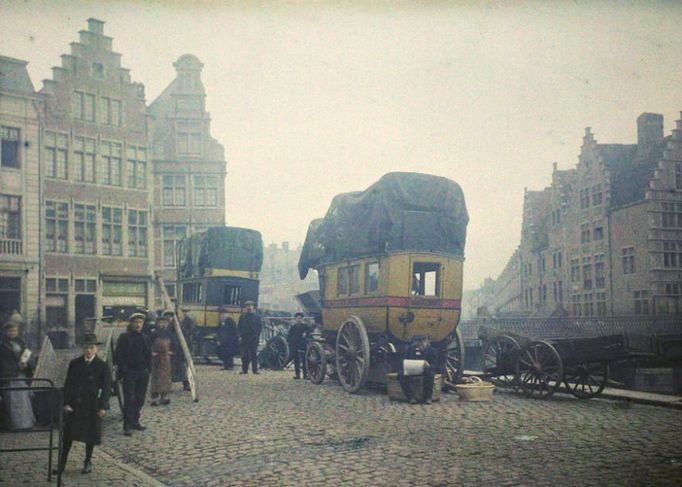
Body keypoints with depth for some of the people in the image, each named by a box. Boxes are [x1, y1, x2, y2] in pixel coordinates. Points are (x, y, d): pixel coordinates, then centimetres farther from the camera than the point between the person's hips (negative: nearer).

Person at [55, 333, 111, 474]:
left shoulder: (102, 366, -4)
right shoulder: (74, 364, 3)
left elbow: (106, 387, -4)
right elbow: (68, 384, 4)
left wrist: (103, 407, -9)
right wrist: (66, 403, -5)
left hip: (92, 405, -2)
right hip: (74, 404, 2)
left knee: (90, 435, 6)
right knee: (67, 434, 5)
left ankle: (87, 463, 22)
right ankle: (62, 464, 12)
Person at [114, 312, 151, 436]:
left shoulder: (145, 338, 12)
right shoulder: (124, 337, -3)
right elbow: (118, 355, -5)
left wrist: (148, 369, 7)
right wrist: (123, 370, -11)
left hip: (143, 374, 5)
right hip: (129, 373, -5)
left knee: (140, 399, 8)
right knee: (129, 400, -6)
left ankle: (135, 422, 20)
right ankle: (127, 426, -3)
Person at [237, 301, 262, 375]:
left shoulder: (257, 317, 8)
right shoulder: (242, 317, 11)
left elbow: (260, 327, 8)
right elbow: (239, 327, 11)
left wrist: (257, 335, -4)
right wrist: (240, 336, -1)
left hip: (254, 338, -1)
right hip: (244, 337, 1)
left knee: (254, 355, 0)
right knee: (245, 355, 1)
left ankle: (255, 369, 4)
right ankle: (244, 369, 5)